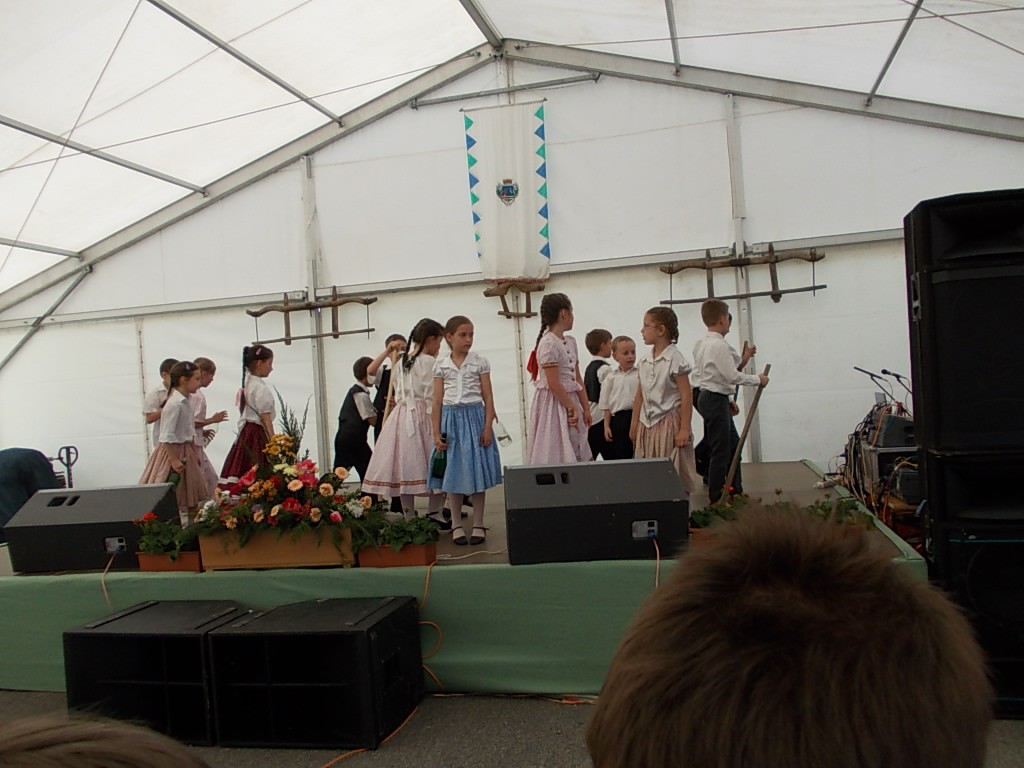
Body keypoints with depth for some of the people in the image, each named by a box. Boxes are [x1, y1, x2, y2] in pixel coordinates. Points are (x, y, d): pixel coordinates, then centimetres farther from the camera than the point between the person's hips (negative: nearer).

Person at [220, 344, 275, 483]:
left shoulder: (247, 385, 14)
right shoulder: (261, 389, -12)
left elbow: (244, 413, 16)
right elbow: (266, 419, -14)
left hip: (245, 431, 9)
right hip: (258, 433, -9)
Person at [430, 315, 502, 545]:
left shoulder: (480, 363, 2)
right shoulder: (441, 366, 5)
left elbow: (488, 398, 1)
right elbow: (437, 402, 5)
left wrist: (488, 427, -8)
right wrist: (436, 433, -1)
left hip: (475, 417, -1)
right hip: (451, 419, 1)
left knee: (477, 471, 1)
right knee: (453, 473, 6)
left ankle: (478, 525, 12)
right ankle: (456, 525, 16)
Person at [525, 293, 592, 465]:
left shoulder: (571, 342, 12)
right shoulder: (549, 343, -15)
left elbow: (577, 378, 13)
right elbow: (553, 384, -19)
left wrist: (586, 408, 10)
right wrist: (571, 407, -14)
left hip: (570, 402, 9)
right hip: (554, 403, -9)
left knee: (576, 455, 10)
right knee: (555, 457, -4)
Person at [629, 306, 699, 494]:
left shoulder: (675, 359, -10)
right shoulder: (643, 361, 8)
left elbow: (686, 395, -12)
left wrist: (684, 429, -14)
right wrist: (634, 425, 11)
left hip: (668, 422, -6)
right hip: (647, 423, 6)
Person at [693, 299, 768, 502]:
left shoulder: (702, 344, 12)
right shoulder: (720, 345, -17)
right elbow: (732, 376, -19)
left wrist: (729, 400, 17)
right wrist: (758, 379, -5)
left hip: (710, 397, 10)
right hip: (716, 400, -10)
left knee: (733, 444, 18)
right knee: (721, 451, -1)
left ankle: (736, 490, 28)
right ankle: (716, 498, 7)